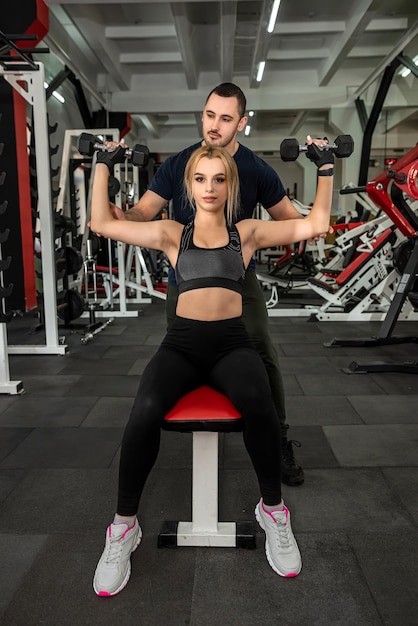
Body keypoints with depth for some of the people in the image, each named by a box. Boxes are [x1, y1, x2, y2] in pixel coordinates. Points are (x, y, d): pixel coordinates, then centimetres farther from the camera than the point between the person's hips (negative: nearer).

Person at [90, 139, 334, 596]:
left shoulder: (247, 233, 13)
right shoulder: (172, 234, 13)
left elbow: (315, 224, 10)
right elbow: (102, 224, 11)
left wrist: (325, 167, 11)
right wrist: (103, 166, 14)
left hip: (231, 342, 0)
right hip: (182, 342, 1)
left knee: (258, 403, -36)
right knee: (144, 413, -32)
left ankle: (273, 511, -7)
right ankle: (124, 527, -7)